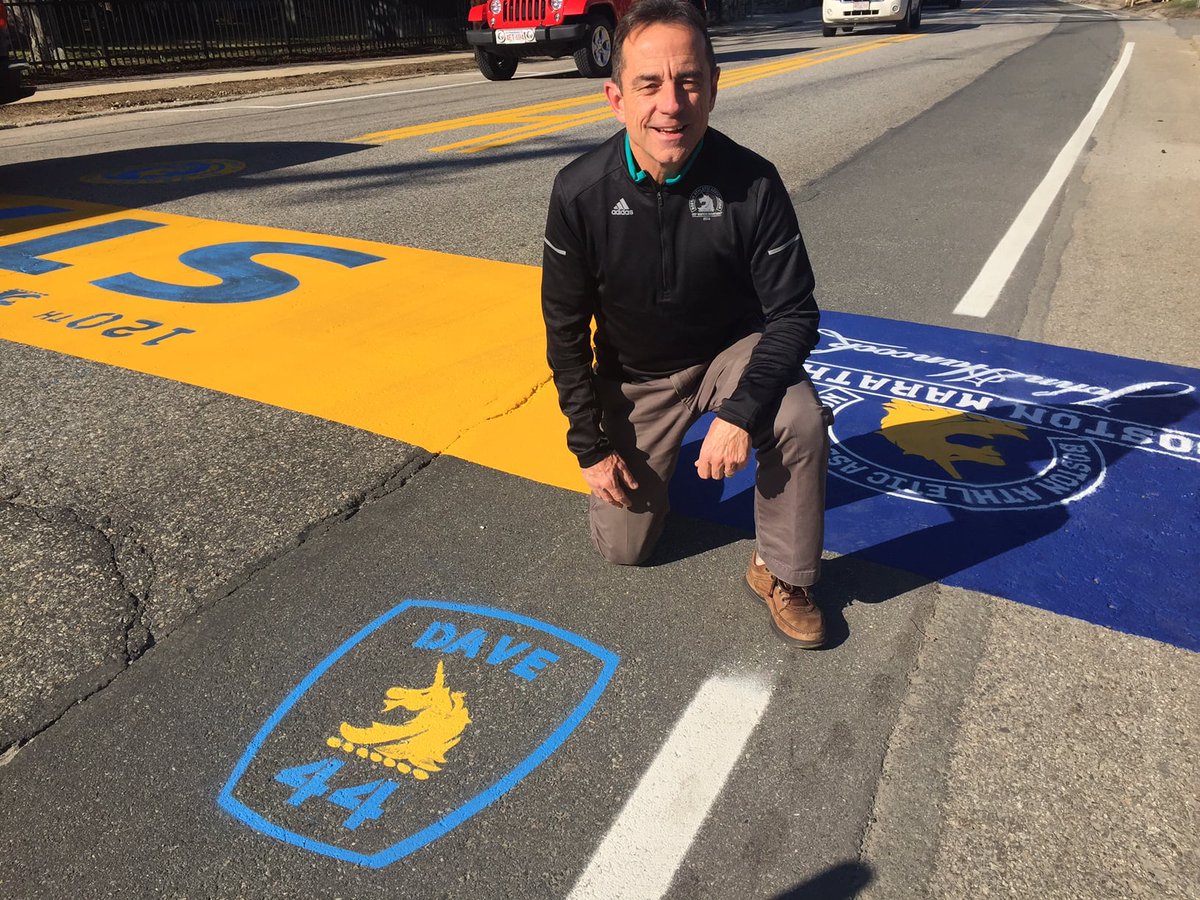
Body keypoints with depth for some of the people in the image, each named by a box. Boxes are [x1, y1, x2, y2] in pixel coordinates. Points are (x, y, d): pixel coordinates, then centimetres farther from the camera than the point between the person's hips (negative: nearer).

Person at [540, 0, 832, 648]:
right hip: (635, 376, 1)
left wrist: (742, 411, -33)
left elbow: (793, 312, -18)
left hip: (733, 348, 0)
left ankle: (780, 575, -6)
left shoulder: (752, 182, -24)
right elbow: (565, 327, -10)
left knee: (802, 422, -33)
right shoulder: (581, 193, -22)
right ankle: (655, 461, 36)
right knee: (623, 548, 3)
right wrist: (591, 443, -9)